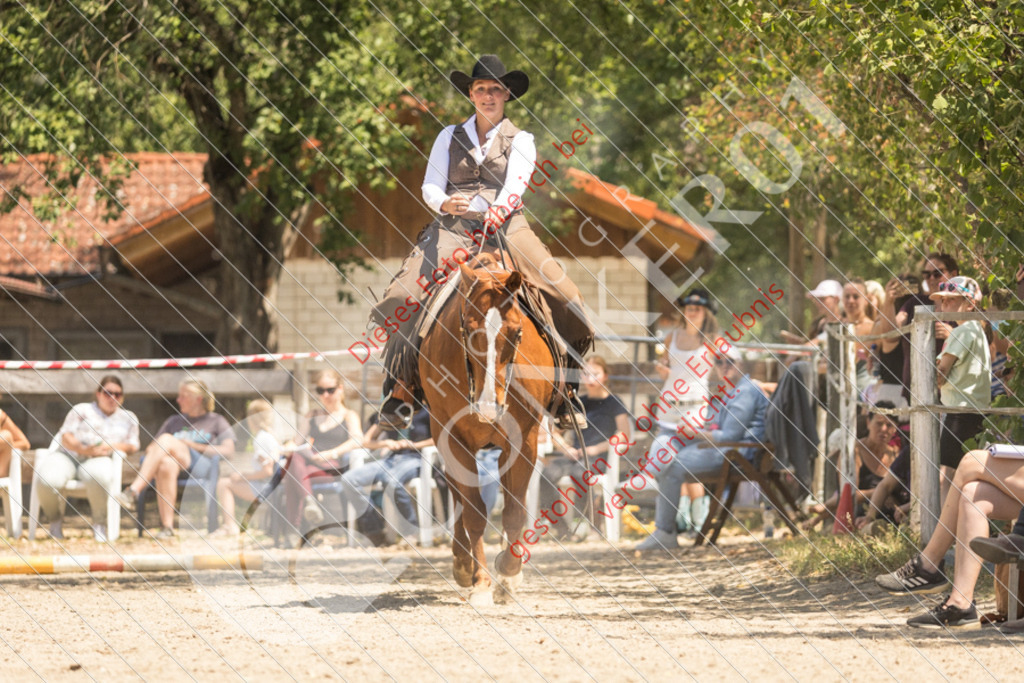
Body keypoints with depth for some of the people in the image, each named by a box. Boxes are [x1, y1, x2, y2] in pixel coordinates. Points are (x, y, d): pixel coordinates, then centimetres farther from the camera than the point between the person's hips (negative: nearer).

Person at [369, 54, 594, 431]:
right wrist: (445, 204, -18)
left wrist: (499, 209, -31)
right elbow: (430, 187, 7)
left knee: (567, 304, -21)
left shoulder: (521, 141, 12)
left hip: (505, 227, -1)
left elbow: (515, 184, -7)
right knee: (403, 299, -24)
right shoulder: (450, 137, 17)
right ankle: (400, 390, -15)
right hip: (454, 228, 1)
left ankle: (566, 390, -6)